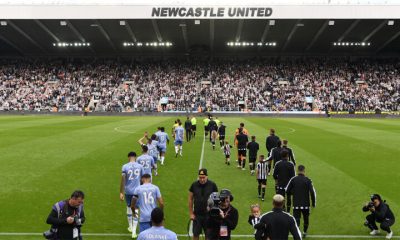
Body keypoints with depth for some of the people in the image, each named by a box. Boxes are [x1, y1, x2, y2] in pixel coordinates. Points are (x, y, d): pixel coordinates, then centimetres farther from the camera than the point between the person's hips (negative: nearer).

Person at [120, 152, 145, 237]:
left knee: (129, 208, 20)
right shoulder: (140, 166, -2)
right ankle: (134, 231, -2)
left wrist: (121, 192, -7)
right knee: (135, 210, 4)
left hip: (128, 191, 0)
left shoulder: (125, 166, -6)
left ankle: (130, 227, 34)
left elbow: (123, 180, -11)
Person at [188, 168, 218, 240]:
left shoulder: (212, 185, -8)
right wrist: (191, 213, 0)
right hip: (197, 215, 1)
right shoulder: (194, 185, -6)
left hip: (209, 215, -1)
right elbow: (190, 199, 2)